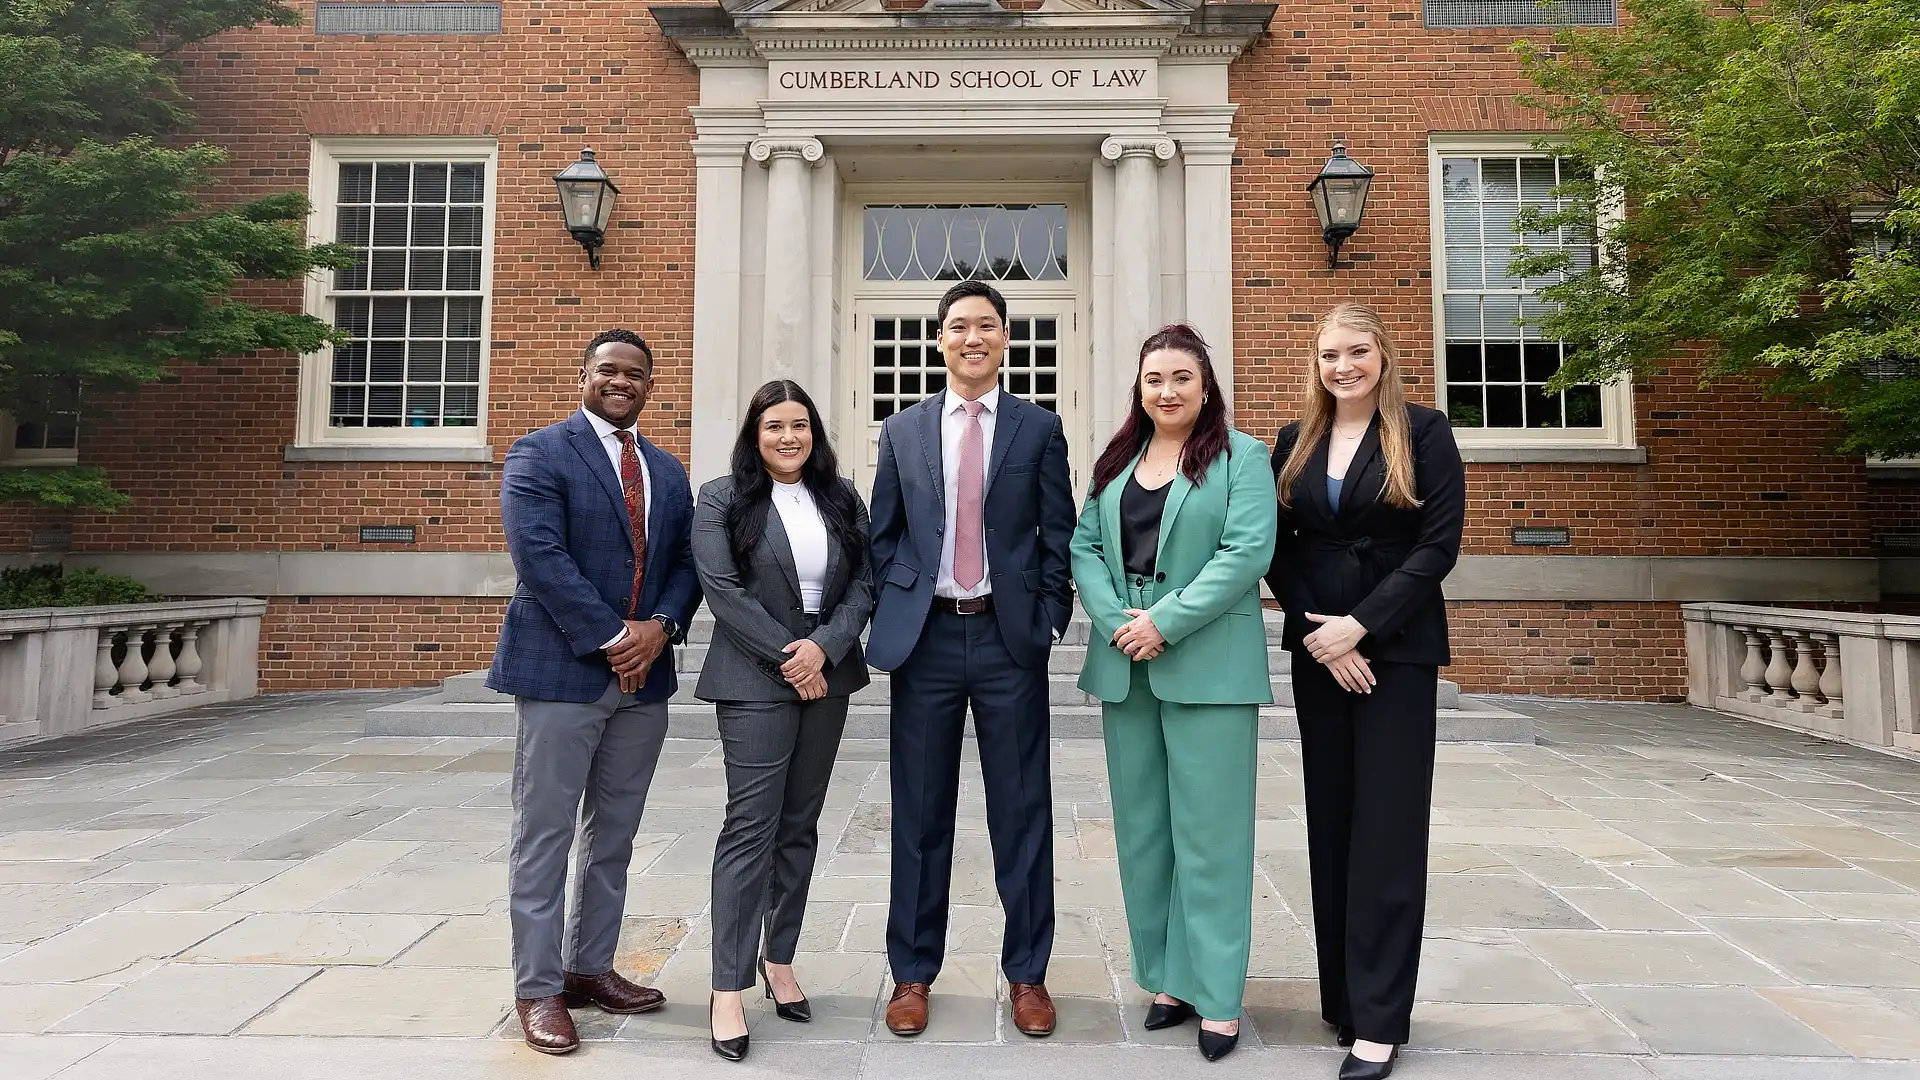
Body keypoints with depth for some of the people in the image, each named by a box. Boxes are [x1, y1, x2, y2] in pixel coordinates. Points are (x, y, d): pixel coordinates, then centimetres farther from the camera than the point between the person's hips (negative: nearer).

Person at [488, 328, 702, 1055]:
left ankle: (591, 967, 25)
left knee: (614, 835, 13)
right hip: (561, 669, -6)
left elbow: (686, 562, 10)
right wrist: (612, 638, -17)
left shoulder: (668, 471, 15)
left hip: (645, 673, 6)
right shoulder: (538, 455, -4)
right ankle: (538, 988, 13)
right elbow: (541, 557, -15)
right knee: (545, 834, 2)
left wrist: (660, 626, -9)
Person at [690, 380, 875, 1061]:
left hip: (827, 677, 4)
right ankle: (729, 991, 2)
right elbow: (722, 589, -9)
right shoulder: (722, 500, 0)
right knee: (751, 826, -6)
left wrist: (824, 646, -11)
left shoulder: (841, 499, 10)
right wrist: (787, 658, -13)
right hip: (755, 681, -4)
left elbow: (864, 583, 5)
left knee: (800, 824, 11)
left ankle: (781, 960, 24)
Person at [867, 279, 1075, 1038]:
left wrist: (1048, 621, -4)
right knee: (920, 811, 9)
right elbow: (882, 535, 10)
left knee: (1021, 811, 7)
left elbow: (1059, 536, 4)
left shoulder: (1039, 428, 5)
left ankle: (1027, 972, 22)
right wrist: (891, 616, 2)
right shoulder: (902, 430, 9)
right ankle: (913, 972, 24)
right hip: (925, 636, 1)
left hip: (1010, 636, -1)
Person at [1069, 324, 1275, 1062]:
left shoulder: (1241, 456, 0)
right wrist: (1116, 620, -9)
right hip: (1124, 666, 5)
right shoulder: (1115, 462, 15)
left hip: (1207, 666, -5)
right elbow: (1084, 546, 8)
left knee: (1208, 831, 0)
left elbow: (1248, 551, -12)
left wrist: (1165, 622, -17)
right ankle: (1166, 976, 24)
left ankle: (1217, 995, 11)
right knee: (1141, 827, 10)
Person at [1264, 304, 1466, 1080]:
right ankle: (1341, 997, 20)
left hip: (1398, 650, -4)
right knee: (1331, 824, 8)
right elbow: (1277, 548, 6)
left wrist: (1362, 624, -16)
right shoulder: (1294, 444, 9)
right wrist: (1315, 629, -8)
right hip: (1316, 651, 4)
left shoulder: (1424, 434, -1)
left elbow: (1439, 543, -8)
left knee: (1386, 828, -2)